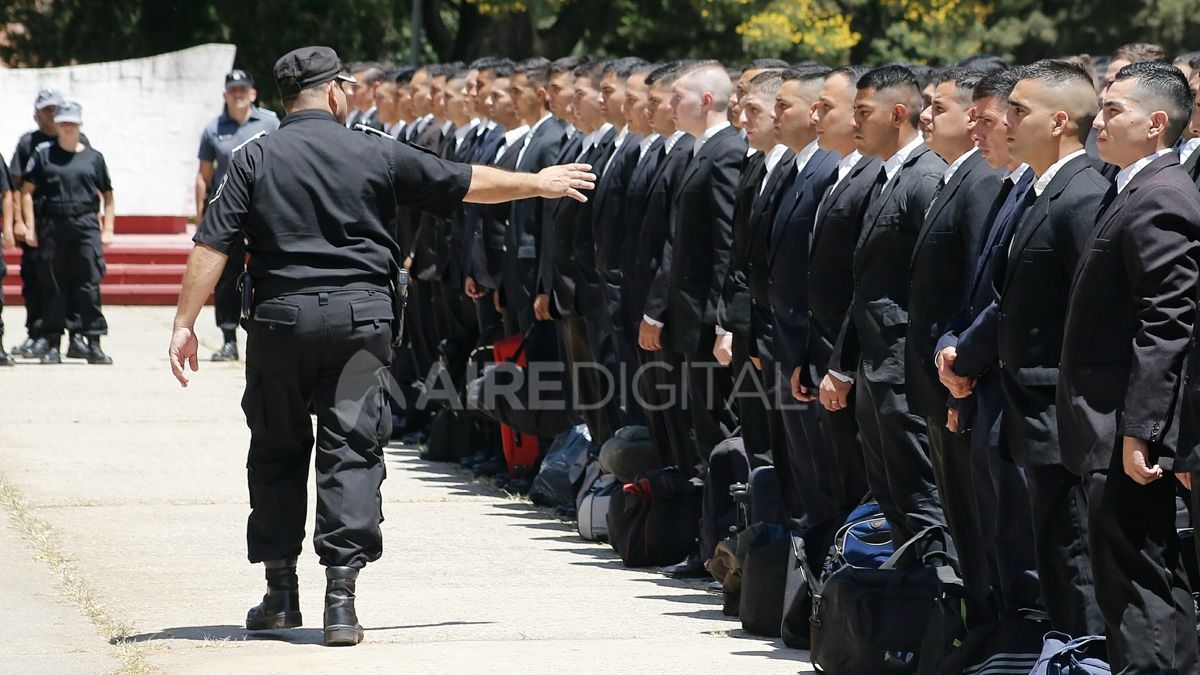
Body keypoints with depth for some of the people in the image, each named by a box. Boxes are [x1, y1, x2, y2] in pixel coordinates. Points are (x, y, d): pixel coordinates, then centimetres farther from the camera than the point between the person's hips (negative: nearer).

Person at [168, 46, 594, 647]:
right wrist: (540, 183, 26)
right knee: (351, 449, 0)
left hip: (281, 316, 1)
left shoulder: (255, 159, 1)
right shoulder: (375, 154, 2)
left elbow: (211, 247, -6)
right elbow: (466, 182, 12)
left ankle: (280, 595, 19)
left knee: (277, 450, 14)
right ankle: (340, 599, -9)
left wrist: (184, 324, -4)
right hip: (358, 313, -1)